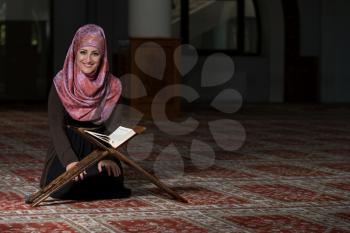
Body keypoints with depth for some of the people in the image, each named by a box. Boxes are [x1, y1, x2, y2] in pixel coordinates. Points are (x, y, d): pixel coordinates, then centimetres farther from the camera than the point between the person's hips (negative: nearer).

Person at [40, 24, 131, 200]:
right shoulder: (61, 83, -9)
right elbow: (56, 127, -14)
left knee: (111, 179, -25)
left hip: (97, 146, 2)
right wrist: (70, 161, -29)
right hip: (67, 146, -2)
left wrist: (108, 157, -25)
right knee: (66, 185, -28)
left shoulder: (112, 86, -4)